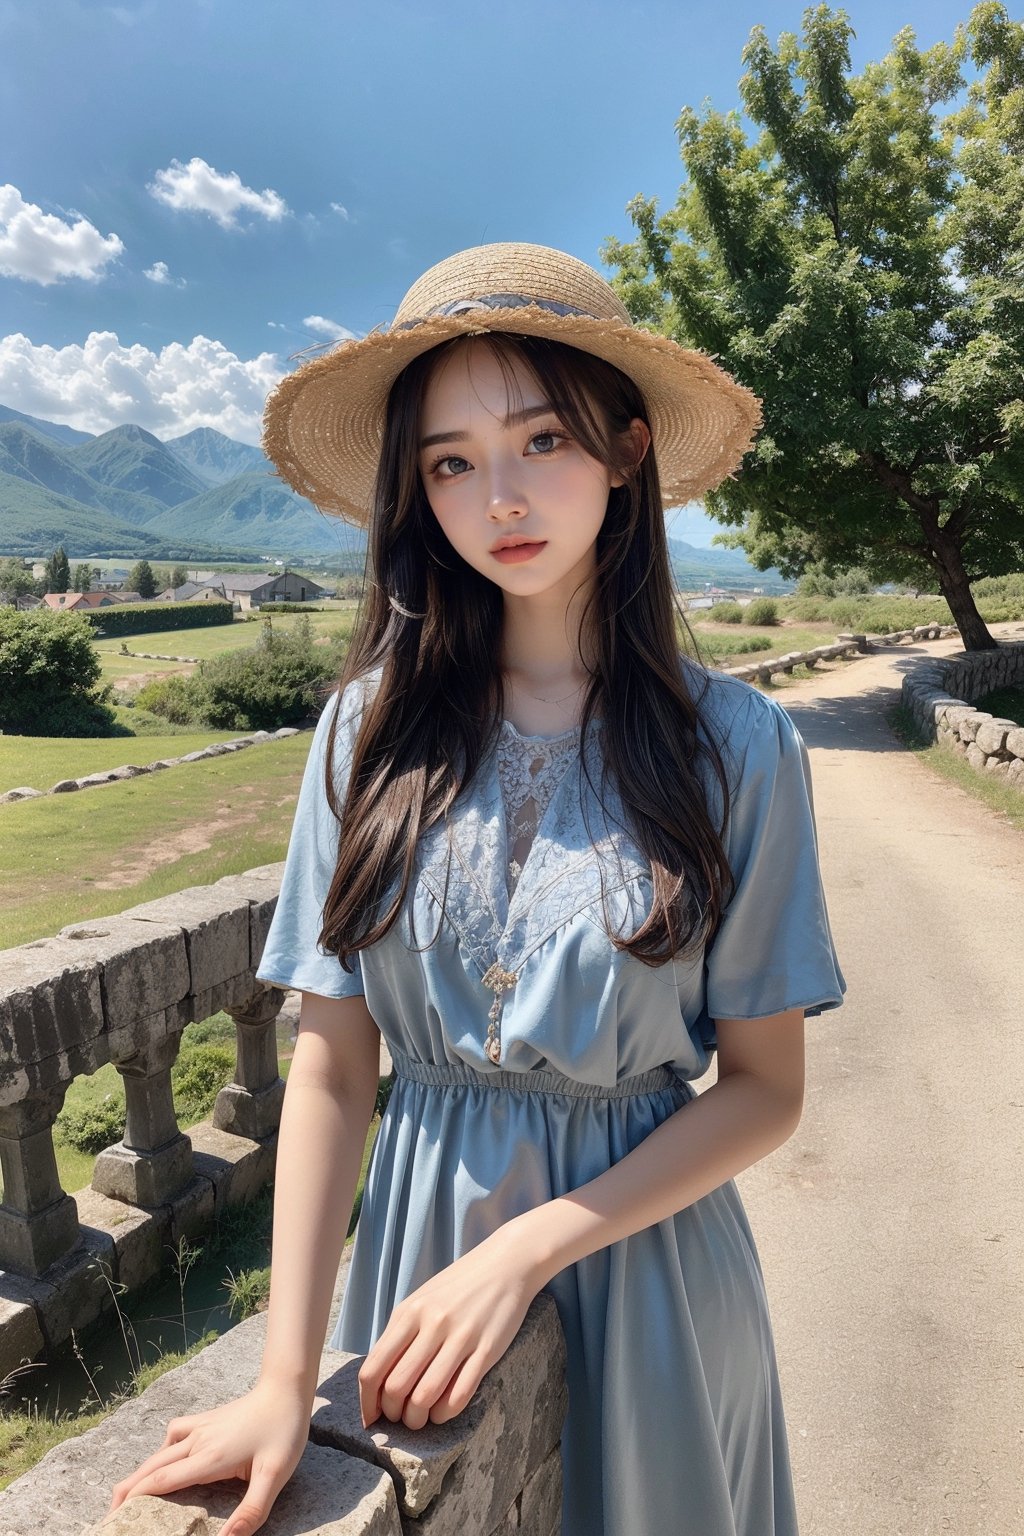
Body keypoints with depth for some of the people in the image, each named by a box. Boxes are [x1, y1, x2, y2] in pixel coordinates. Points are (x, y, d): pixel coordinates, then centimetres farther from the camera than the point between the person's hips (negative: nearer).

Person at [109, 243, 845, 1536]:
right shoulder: (374, 727, -10)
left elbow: (764, 1088, -9)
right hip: (417, 1231, 1)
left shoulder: (734, 746, -13)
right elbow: (331, 1066, -9)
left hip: (641, 1237, -1)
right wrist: (284, 1382, -13)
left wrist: (530, 1245, -16)